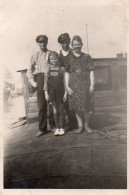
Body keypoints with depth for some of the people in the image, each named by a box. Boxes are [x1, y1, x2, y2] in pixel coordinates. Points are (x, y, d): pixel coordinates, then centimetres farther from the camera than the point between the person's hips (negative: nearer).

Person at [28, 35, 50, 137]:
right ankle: (42, 128, 9)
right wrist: (32, 81, 4)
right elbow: (30, 70, 16)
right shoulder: (35, 56, 14)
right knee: (41, 106, 1)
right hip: (40, 80, 1)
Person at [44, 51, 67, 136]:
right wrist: (46, 93, 0)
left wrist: (65, 93, -4)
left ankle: (62, 128, 14)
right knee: (55, 110, 7)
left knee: (61, 110, 4)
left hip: (60, 91, -1)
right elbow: (46, 82, 6)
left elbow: (64, 81, 1)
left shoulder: (62, 69, 0)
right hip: (52, 91, 2)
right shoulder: (48, 69, 4)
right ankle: (57, 128, 15)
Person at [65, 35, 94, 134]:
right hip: (74, 85, 1)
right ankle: (80, 125, 19)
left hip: (85, 84, -1)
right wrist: (67, 86, -2)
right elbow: (67, 73, 6)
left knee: (86, 106, 2)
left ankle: (86, 125, 19)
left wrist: (92, 85, -5)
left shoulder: (87, 57, 6)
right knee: (77, 106, 5)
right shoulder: (69, 58, 8)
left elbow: (91, 71, 3)